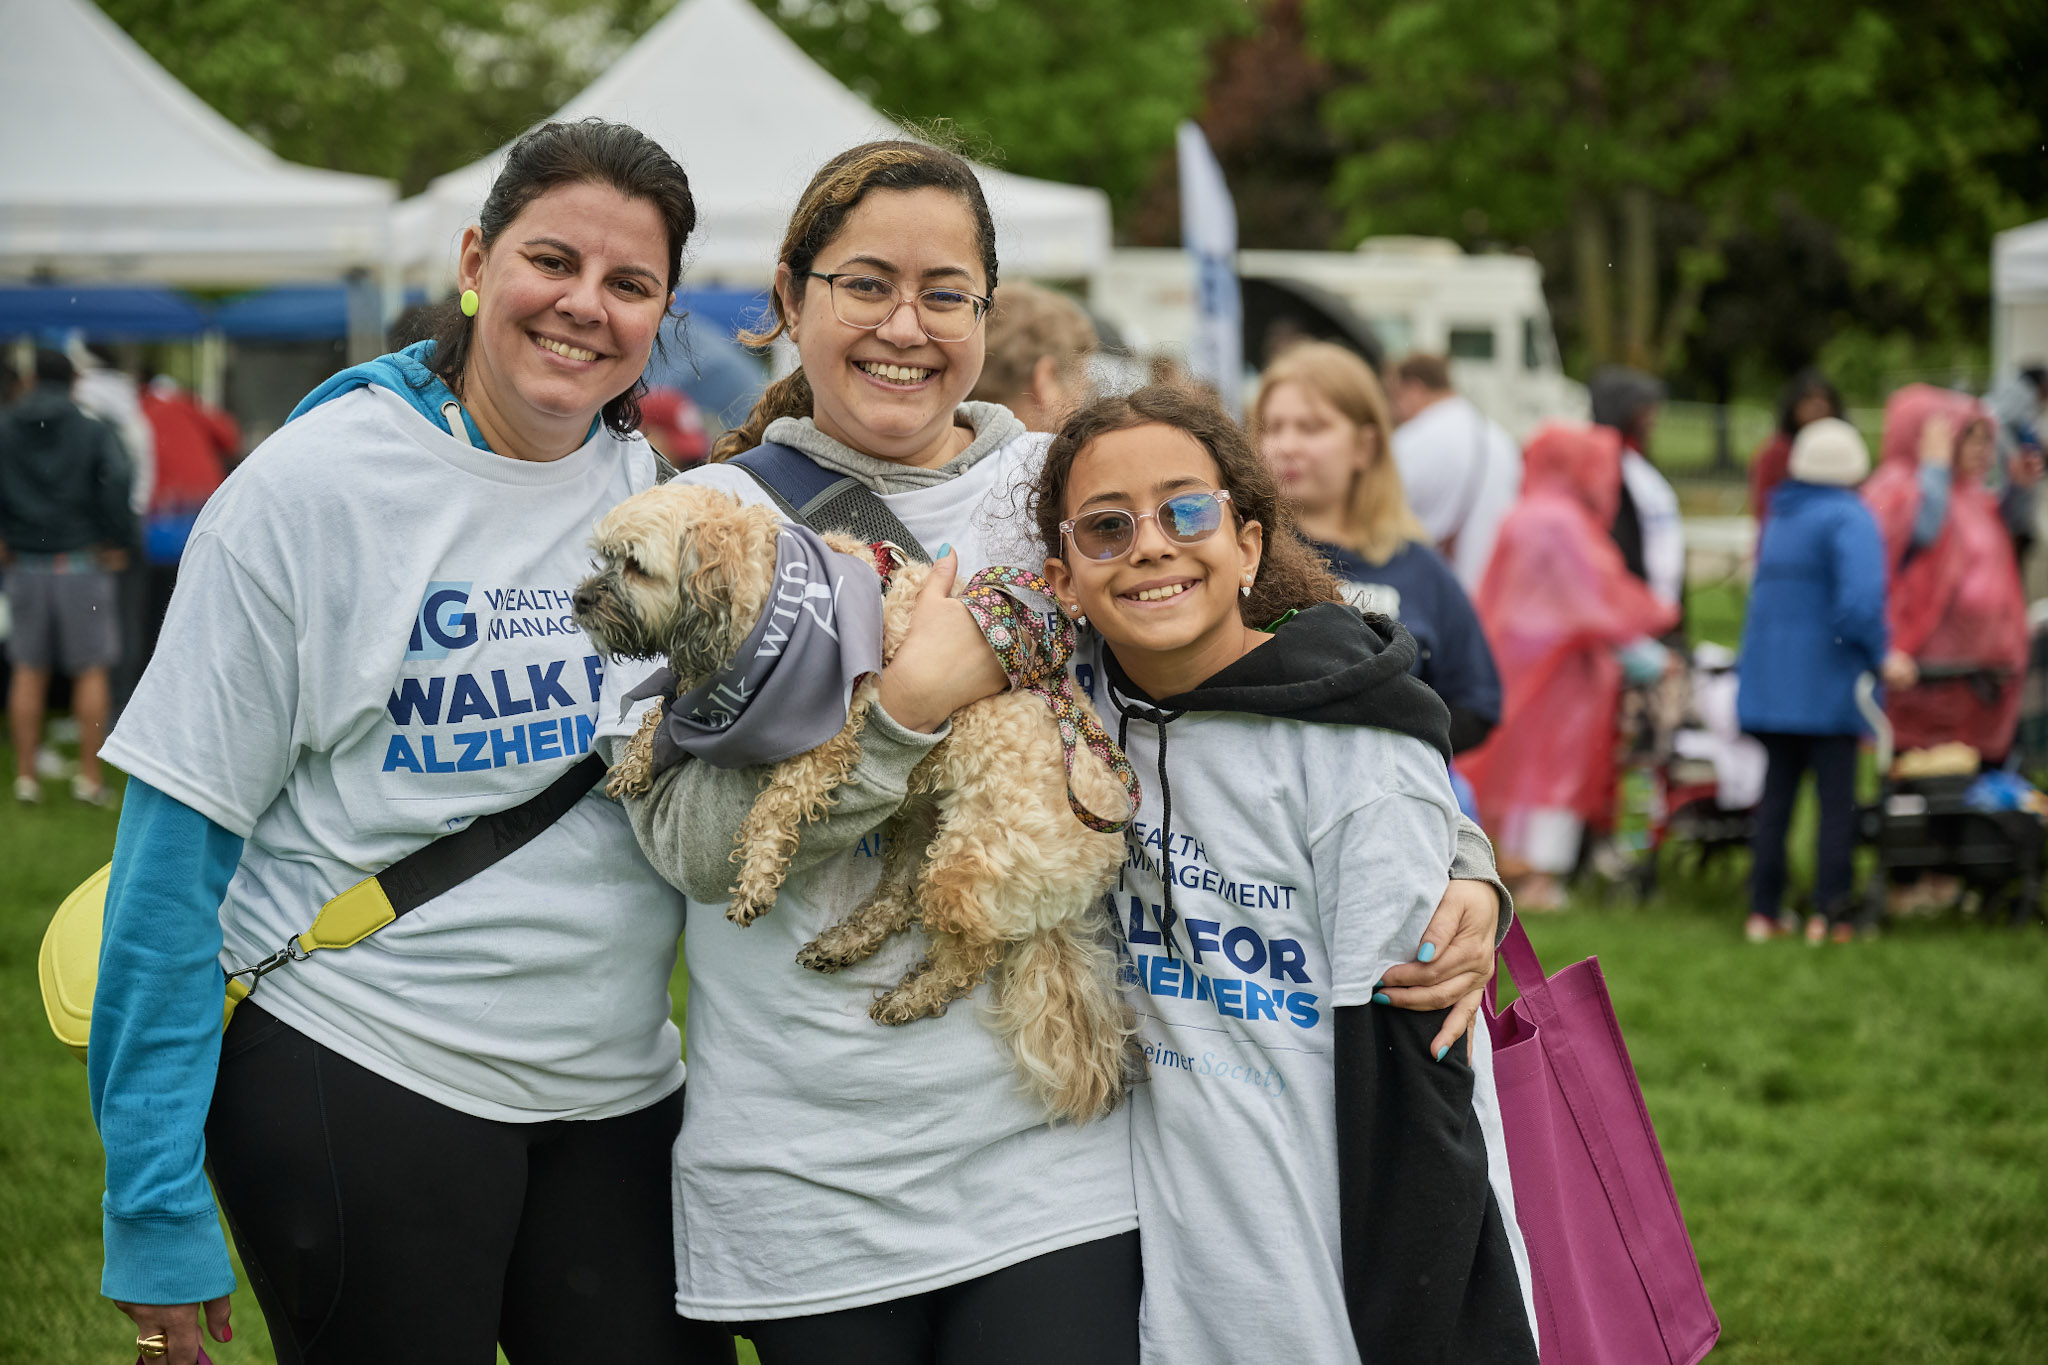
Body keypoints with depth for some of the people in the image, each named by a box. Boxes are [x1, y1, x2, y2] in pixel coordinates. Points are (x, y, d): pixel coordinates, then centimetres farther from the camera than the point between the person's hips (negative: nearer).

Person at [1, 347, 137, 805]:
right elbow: (117, 481, -18)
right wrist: (119, 543, -7)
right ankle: (89, 776, 4)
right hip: (81, 562, -2)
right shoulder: (94, 431, -4)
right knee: (92, 671, 5)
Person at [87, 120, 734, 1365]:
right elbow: (180, 839, -9)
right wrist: (157, 1209, -11)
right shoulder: (314, 487, -9)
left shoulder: (654, 493, 6)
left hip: (623, 1085, 5)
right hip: (359, 1078, -5)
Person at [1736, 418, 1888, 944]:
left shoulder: (1780, 516, 12)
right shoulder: (1849, 518, -11)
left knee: (1775, 795, 11)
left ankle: (1763, 911, 11)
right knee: (1837, 798, 0)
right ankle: (1827, 914, -3)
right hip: (1828, 682, -6)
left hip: (1770, 679, 6)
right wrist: (1880, 655, -11)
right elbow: (1860, 600, -24)